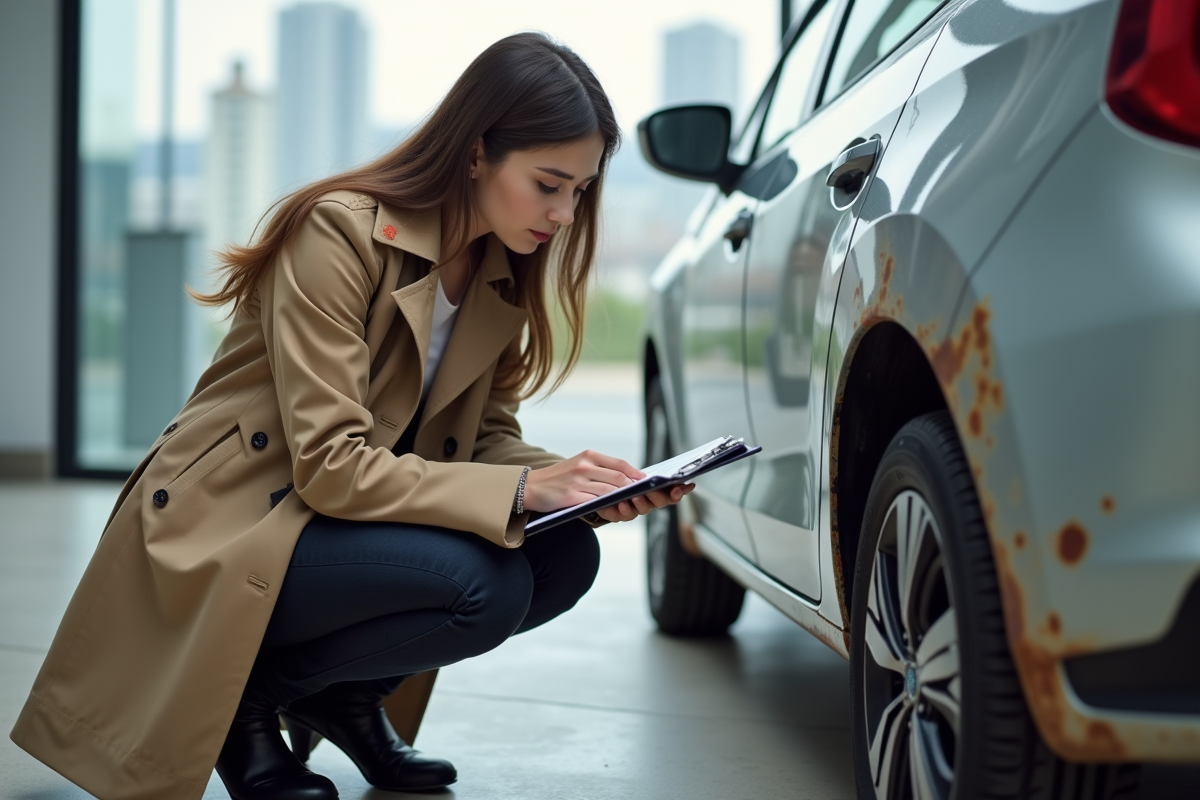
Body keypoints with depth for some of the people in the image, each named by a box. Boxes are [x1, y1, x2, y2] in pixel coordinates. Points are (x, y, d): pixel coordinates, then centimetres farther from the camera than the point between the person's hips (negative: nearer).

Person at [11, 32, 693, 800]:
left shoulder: (503, 275, 3)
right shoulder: (340, 234, -21)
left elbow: (486, 439, 7)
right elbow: (331, 465, -26)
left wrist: (578, 484, -14)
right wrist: (522, 488, -30)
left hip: (335, 523, 8)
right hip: (220, 533, -8)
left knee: (567, 556, -12)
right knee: (481, 585, -29)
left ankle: (348, 696, 7)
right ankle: (251, 694, -6)